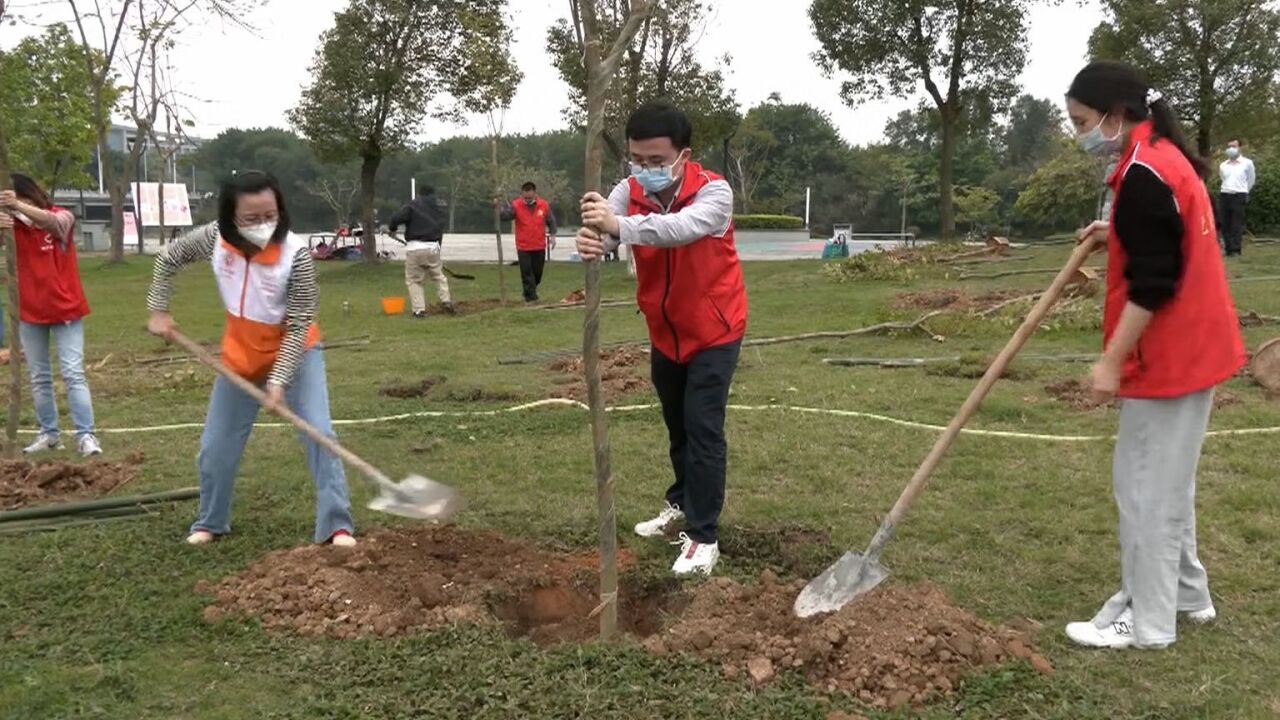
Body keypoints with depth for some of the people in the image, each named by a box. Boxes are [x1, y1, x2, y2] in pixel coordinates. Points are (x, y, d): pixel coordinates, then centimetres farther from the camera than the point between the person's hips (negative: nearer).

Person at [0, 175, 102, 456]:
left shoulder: (62, 217, -8)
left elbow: (52, 222, -31)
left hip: (65, 310, -3)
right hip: (29, 313, 4)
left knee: (73, 374, -5)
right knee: (39, 378, 10)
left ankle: (86, 435, -6)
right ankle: (49, 433, 18)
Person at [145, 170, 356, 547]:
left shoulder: (296, 253, -30)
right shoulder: (214, 238, -20)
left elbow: (299, 325, -26)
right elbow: (167, 259, 1)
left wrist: (279, 379, -30)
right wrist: (158, 311, -2)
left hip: (295, 351, -3)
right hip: (240, 356, 4)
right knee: (215, 446, 9)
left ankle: (336, 526, -8)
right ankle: (210, 523, 31)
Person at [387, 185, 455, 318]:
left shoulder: (413, 205, -1)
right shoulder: (437, 210, 16)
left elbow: (397, 218, -13)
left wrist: (391, 228, 7)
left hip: (415, 248, -4)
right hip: (433, 247, 4)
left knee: (413, 280, 7)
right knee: (439, 276, 22)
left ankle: (419, 310, 2)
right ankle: (447, 301, 16)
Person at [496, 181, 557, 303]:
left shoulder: (544, 205, -2)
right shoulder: (516, 206, -9)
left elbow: (551, 221, 9)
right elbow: (505, 215, -24)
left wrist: (552, 235, 1)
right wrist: (500, 206, -43)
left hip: (539, 247, 2)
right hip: (523, 248, -2)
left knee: (538, 272, 13)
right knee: (527, 273, -2)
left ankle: (530, 292, 36)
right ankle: (531, 297, 3)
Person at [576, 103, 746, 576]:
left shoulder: (714, 192, -25)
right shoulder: (629, 191, -11)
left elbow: (683, 227, -46)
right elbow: (607, 228, -31)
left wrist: (619, 225, -63)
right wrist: (592, 241, -57)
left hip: (714, 331, -5)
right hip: (664, 331, 5)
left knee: (703, 428, -8)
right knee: (676, 424, 20)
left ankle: (704, 537, 0)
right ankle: (682, 502, 41)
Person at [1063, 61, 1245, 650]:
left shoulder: (1143, 174, -20)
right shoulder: (1165, 157, 11)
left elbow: (1150, 286, -23)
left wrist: (1111, 361, -19)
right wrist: (1117, 237, 12)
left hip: (1166, 356, -10)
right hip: (1192, 347, 10)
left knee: (1145, 484, -1)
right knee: (1166, 479, 19)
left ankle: (1147, 620, 10)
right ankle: (1185, 592, 31)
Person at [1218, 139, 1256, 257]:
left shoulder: (1247, 163, 3)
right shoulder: (1222, 165, 12)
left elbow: (1252, 180, 14)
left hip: (1239, 195, -4)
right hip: (1225, 195, 4)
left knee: (1237, 224, -8)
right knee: (1226, 225, 3)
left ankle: (1236, 250, -9)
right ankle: (1228, 249, 9)